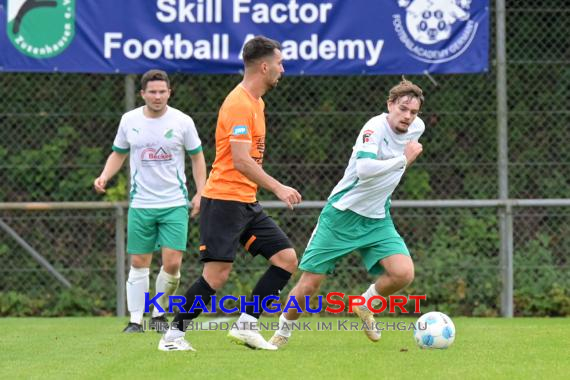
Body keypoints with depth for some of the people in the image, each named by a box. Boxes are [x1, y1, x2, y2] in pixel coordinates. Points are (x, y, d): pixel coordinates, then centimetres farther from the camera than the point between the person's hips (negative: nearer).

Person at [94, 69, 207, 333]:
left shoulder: (182, 121, -2)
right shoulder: (129, 121, 3)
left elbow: (197, 157, 8)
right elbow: (118, 154, 15)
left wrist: (200, 192, -1)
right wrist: (104, 177, -2)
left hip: (174, 203, -1)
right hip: (140, 204, 1)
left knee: (172, 263, -9)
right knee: (138, 264, 0)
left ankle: (159, 313, 11)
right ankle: (136, 320, 8)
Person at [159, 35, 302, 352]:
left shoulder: (255, 102, 16)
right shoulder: (239, 104, -15)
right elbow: (241, 161, -22)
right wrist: (278, 188, -22)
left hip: (246, 204, 10)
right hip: (224, 200, -10)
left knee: (287, 258, 1)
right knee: (217, 274, -13)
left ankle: (246, 325, 3)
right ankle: (173, 335, -2)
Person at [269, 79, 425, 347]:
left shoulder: (417, 127, 1)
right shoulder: (376, 127, -21)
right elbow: (364, 168, -37)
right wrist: (402, 159, -29)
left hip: (377, 219, 5)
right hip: (343, 214, -5)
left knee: (404, 273, -18)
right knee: (309, 284, -2)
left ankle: (366, 305, 12)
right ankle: (284, 330, 25)